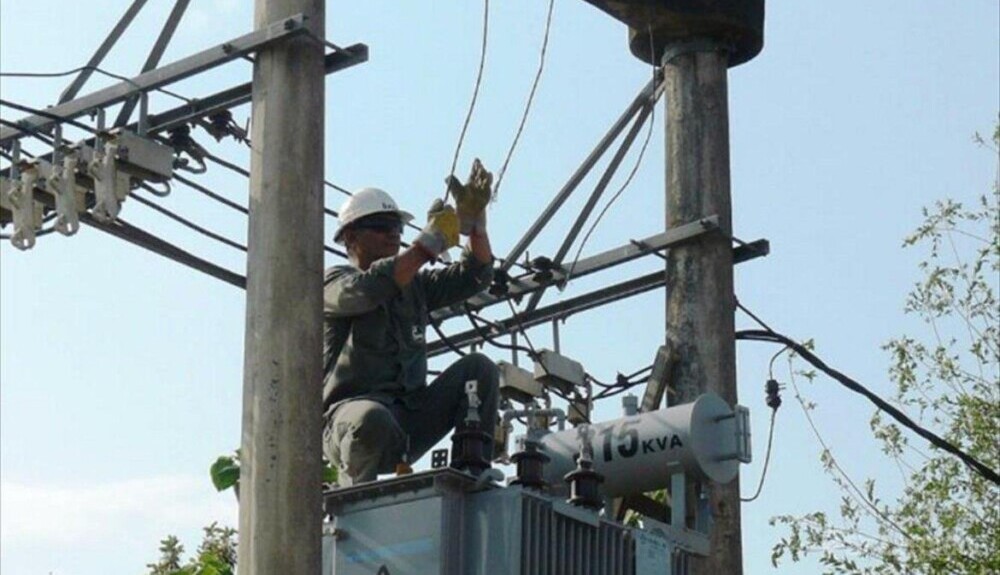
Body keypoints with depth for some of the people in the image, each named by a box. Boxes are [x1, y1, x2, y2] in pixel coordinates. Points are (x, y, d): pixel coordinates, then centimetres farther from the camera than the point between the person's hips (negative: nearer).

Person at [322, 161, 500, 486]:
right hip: (350, 413, -6)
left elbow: (473, 277, 11)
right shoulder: (334, 282, 3)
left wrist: (474, 220, -5)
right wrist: (430, 242, -19)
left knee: (478, 368, -10)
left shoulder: (414, 284, 22)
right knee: (373, 419, -41)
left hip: (407, 427, 6)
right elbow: (369, 289, -20)